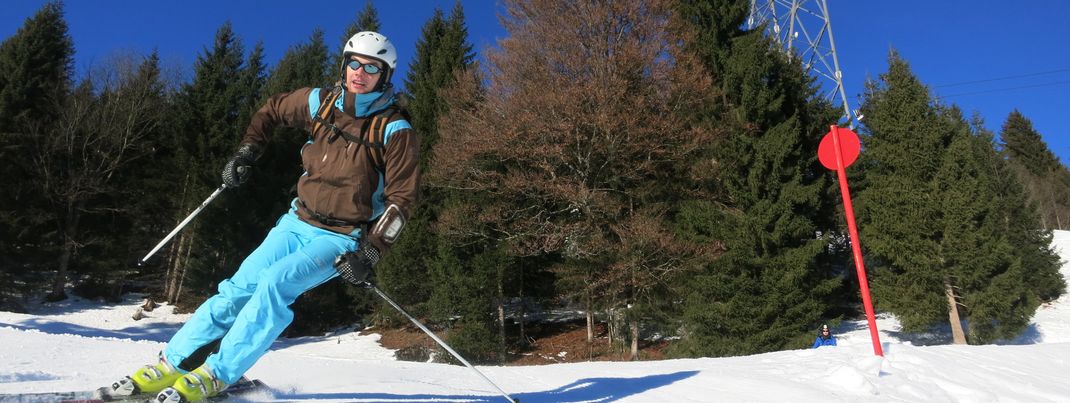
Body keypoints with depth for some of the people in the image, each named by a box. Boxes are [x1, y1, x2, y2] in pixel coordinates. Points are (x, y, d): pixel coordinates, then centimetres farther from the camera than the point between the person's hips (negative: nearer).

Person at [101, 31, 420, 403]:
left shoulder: (395, 132, -14)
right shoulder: (320, 102, 0)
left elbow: (402, 199, -15)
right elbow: (272, 111, 21)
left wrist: (370, 253, -20)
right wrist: (246, 152, 11)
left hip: (342, 239, -5)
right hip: (298, 222, 5)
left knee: (274, 283, -25)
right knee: (240, 286, -5)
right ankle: (173, 364, 7)